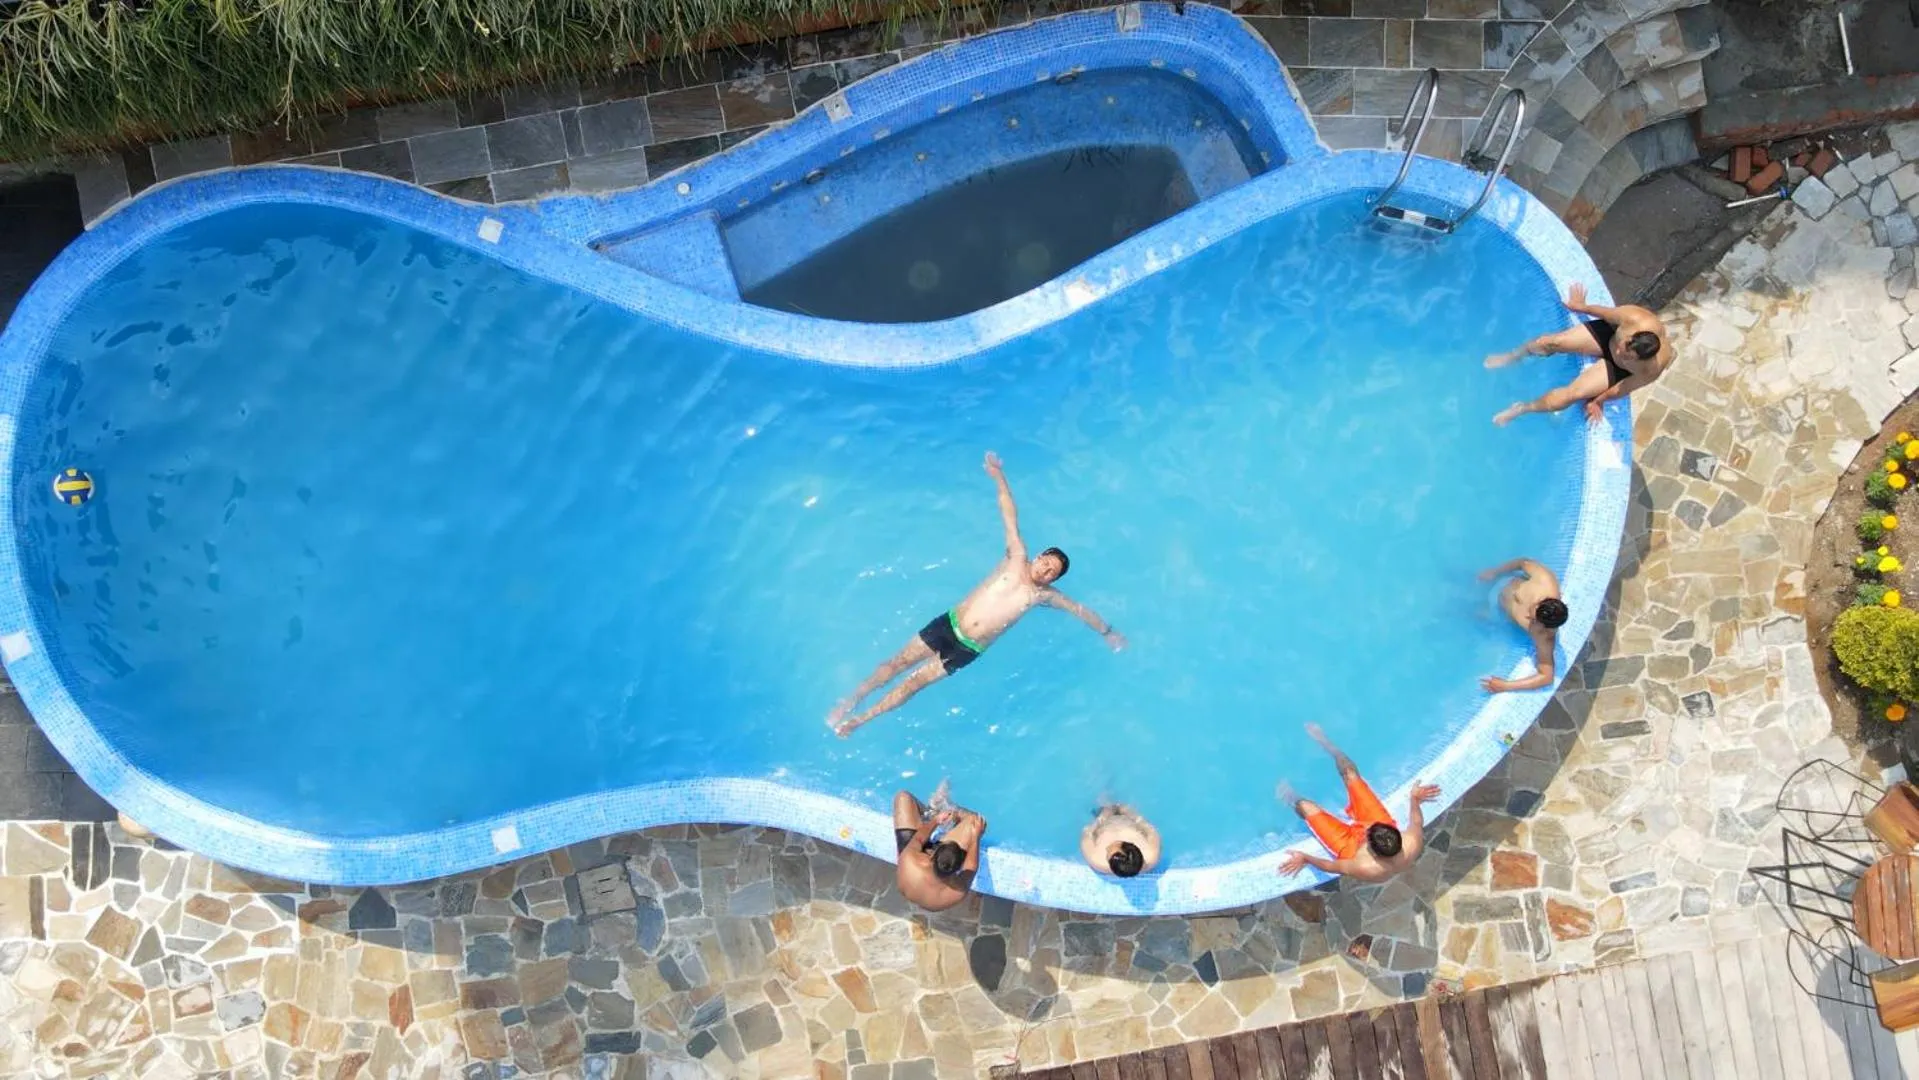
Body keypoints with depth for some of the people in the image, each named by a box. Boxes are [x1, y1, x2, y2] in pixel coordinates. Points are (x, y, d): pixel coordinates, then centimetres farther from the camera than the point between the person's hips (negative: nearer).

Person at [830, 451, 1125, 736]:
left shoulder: (1045, 595, 1)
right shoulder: (1017, 558, 1)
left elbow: (1079, 609, 14)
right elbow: (1011, 518, -2)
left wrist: (1108, 632, 20)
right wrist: (1000, 478, -3)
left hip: (968, 649, -1)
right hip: (950, 622, 1)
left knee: (916, 681, -7)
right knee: (900, 661, -3)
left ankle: (859, 720, -2)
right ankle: (851, 701, 9)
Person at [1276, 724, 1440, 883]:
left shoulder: (1366, 868, -46)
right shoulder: (1413, 843, -37)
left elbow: (1331, 866, -28)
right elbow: (1417, 823, -12)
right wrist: (1415, 799, 0)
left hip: (1352, 845, -4)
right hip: (1380, 827, 4)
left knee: (1306, 806, 6)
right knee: (1350, 774, 8)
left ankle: (1291, 799, 46)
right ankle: (1325, 742, 40)